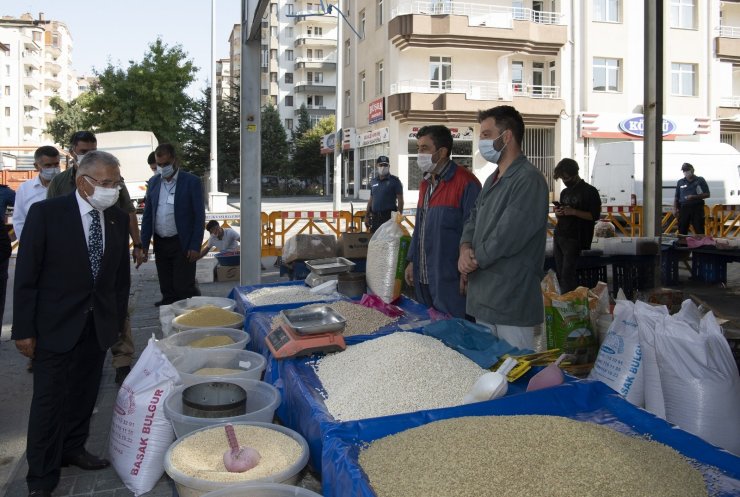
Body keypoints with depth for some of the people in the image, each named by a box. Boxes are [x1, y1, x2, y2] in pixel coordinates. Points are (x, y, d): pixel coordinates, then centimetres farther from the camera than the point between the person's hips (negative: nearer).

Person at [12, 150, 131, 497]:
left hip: (99, 326, 4)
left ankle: (73, 449, 36)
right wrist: (24, 330, -10)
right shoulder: (45, 213, -11)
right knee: (49, 401, 3)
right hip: (55, 325, -4)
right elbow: (26, 275, -10)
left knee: (84, 394, 15)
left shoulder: (118, 219, 2)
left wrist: (118, 320, 9)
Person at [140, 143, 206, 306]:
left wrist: (195, 246, -12)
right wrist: (144, 243, 6)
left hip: (183, 244, -5)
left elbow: (199, 216, -8)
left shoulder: (192, 181, -6)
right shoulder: (153, 182, 8)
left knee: (183, 287, -5)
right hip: (160, 243, 5)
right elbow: (147, 214, 12)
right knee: (167, 289, 10)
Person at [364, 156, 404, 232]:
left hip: (389, 216, -6)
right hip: (375, 217, 6)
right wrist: (367, 216, 15)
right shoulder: (374, 181, 15)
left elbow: (400, 200, -5)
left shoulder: (394, 180, -1)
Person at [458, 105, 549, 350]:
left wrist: (475, 259, -8)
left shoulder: (529, 180, -15)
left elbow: (508, 234, -21)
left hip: (512, 299, -9)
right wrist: (465, 248, -4)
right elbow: (474, 219, 17)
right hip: (483, 296, 9)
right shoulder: (493, 180, 16)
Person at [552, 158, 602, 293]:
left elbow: (595, 216, -8)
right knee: (560, 274, 2)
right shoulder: (564, 192, 20)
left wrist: (574, 212, -17)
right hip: (558, 237, 7)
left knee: (567, 275, -12)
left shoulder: (590, 191, 0)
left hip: (575, 239, -7)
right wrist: (558, 213, 4)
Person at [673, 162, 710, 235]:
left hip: (697, 208, -3)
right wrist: (675, 209, 2)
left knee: (699, 231, -2)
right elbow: (676, 197, 14)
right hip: (684, 208, 3)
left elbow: (707, 194, 1)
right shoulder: (680, 182, 13)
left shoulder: (700, 180, 4)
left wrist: (694, 197, -13)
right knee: (682, 230, 3)